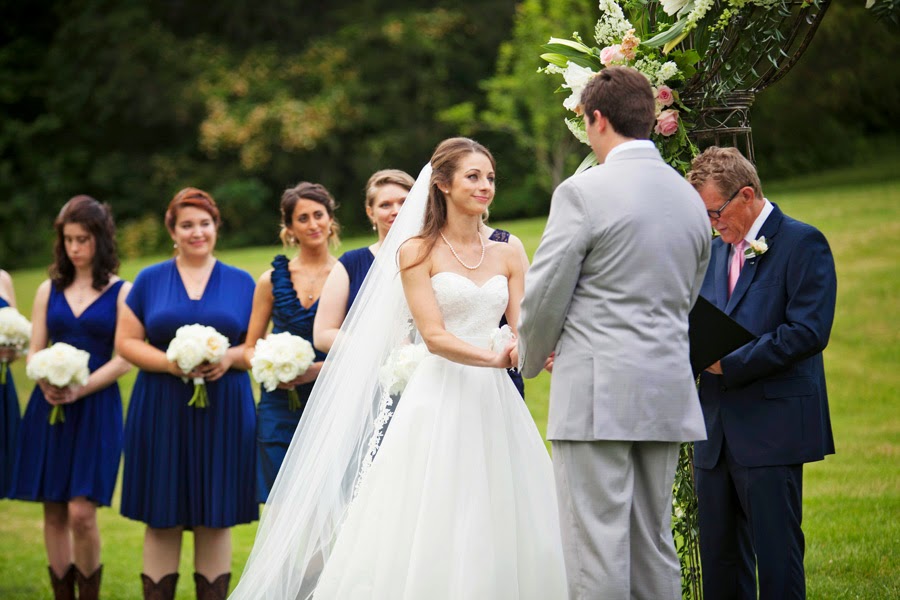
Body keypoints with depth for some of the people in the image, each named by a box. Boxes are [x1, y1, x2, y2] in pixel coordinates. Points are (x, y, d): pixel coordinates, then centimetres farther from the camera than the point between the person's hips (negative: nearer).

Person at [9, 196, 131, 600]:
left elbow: (123, 359, -4)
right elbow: (34, 352, 11)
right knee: (54, 513, 3)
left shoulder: (122, 292, 2)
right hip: (48, 408, 4)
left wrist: (80, 389, -17)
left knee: (81, 512, -12)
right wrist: (47, 383, -10)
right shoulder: (49, 290, 13)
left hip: (95, 408, -4)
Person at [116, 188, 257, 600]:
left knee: (215, 519, 2)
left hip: (223, 413, 0)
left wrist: (231, 357, -12)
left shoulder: (241, 283, 9)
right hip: (161, 412, 0)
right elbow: (126, 342, 4)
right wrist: (170, 363, -12)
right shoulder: (149, 280, 7)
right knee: (162, 519, -1)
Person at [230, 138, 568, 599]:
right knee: (430, 532, -4)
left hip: (493, 402, 4)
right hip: (438, 401, -4)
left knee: (498, 534, 3)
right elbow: (435, 336, -10)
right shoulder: (416, 252, -1)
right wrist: (496, 358, -23)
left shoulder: (506, 256, 11)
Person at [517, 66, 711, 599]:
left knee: (596, 542, -5)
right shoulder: (691, 199, 12)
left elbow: (545, 295, -7)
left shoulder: (583, 192, -10)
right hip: (668, 394, 7)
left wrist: (532, 358, 13)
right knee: (655, 545, 12)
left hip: (598, 394, -7)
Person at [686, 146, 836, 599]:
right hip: (717, 430, 7)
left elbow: (808, 332, -16)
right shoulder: (715, 249, 17)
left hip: (772, 430, -7)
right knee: (718, 559, 9)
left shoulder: (802, 243, -6)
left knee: (776, 555, -5)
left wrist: (730, 363, -17)